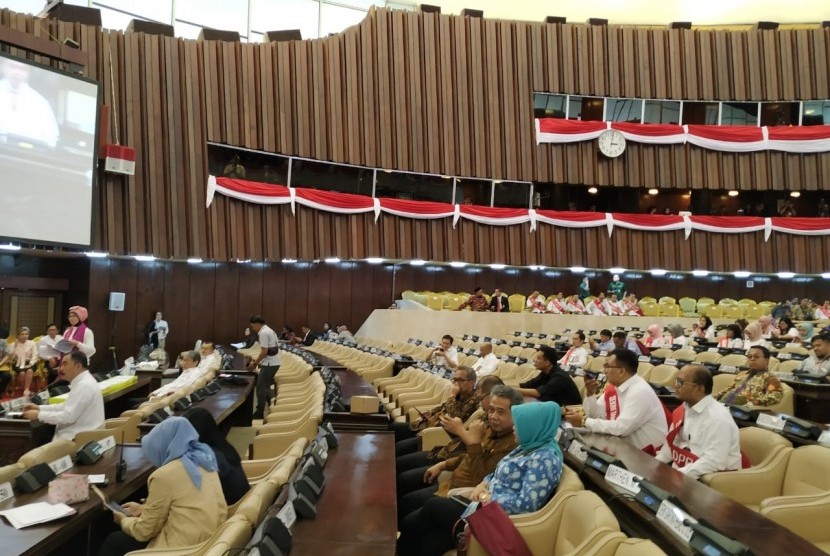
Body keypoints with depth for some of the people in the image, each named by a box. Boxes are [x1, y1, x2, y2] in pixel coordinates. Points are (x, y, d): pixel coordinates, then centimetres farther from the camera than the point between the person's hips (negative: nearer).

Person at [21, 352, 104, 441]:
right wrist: (39, 408, 11)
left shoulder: (84, 385, -21)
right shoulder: (82, 382, 11)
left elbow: (68, 416, -24)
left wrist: (39, 415, -13)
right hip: (81, 434, 9)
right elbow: (67, 407, 18)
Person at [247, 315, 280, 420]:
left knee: (261, 388, -3)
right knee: (265, 386, 19)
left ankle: (259, 413, 2)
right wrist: (257, 360, 19)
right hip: (274, 363, 10)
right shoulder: (269, 330, 17)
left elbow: (264, 351, -19)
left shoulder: (263, 333, -15)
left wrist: (254, 364, -9)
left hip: (269, 364, -10)